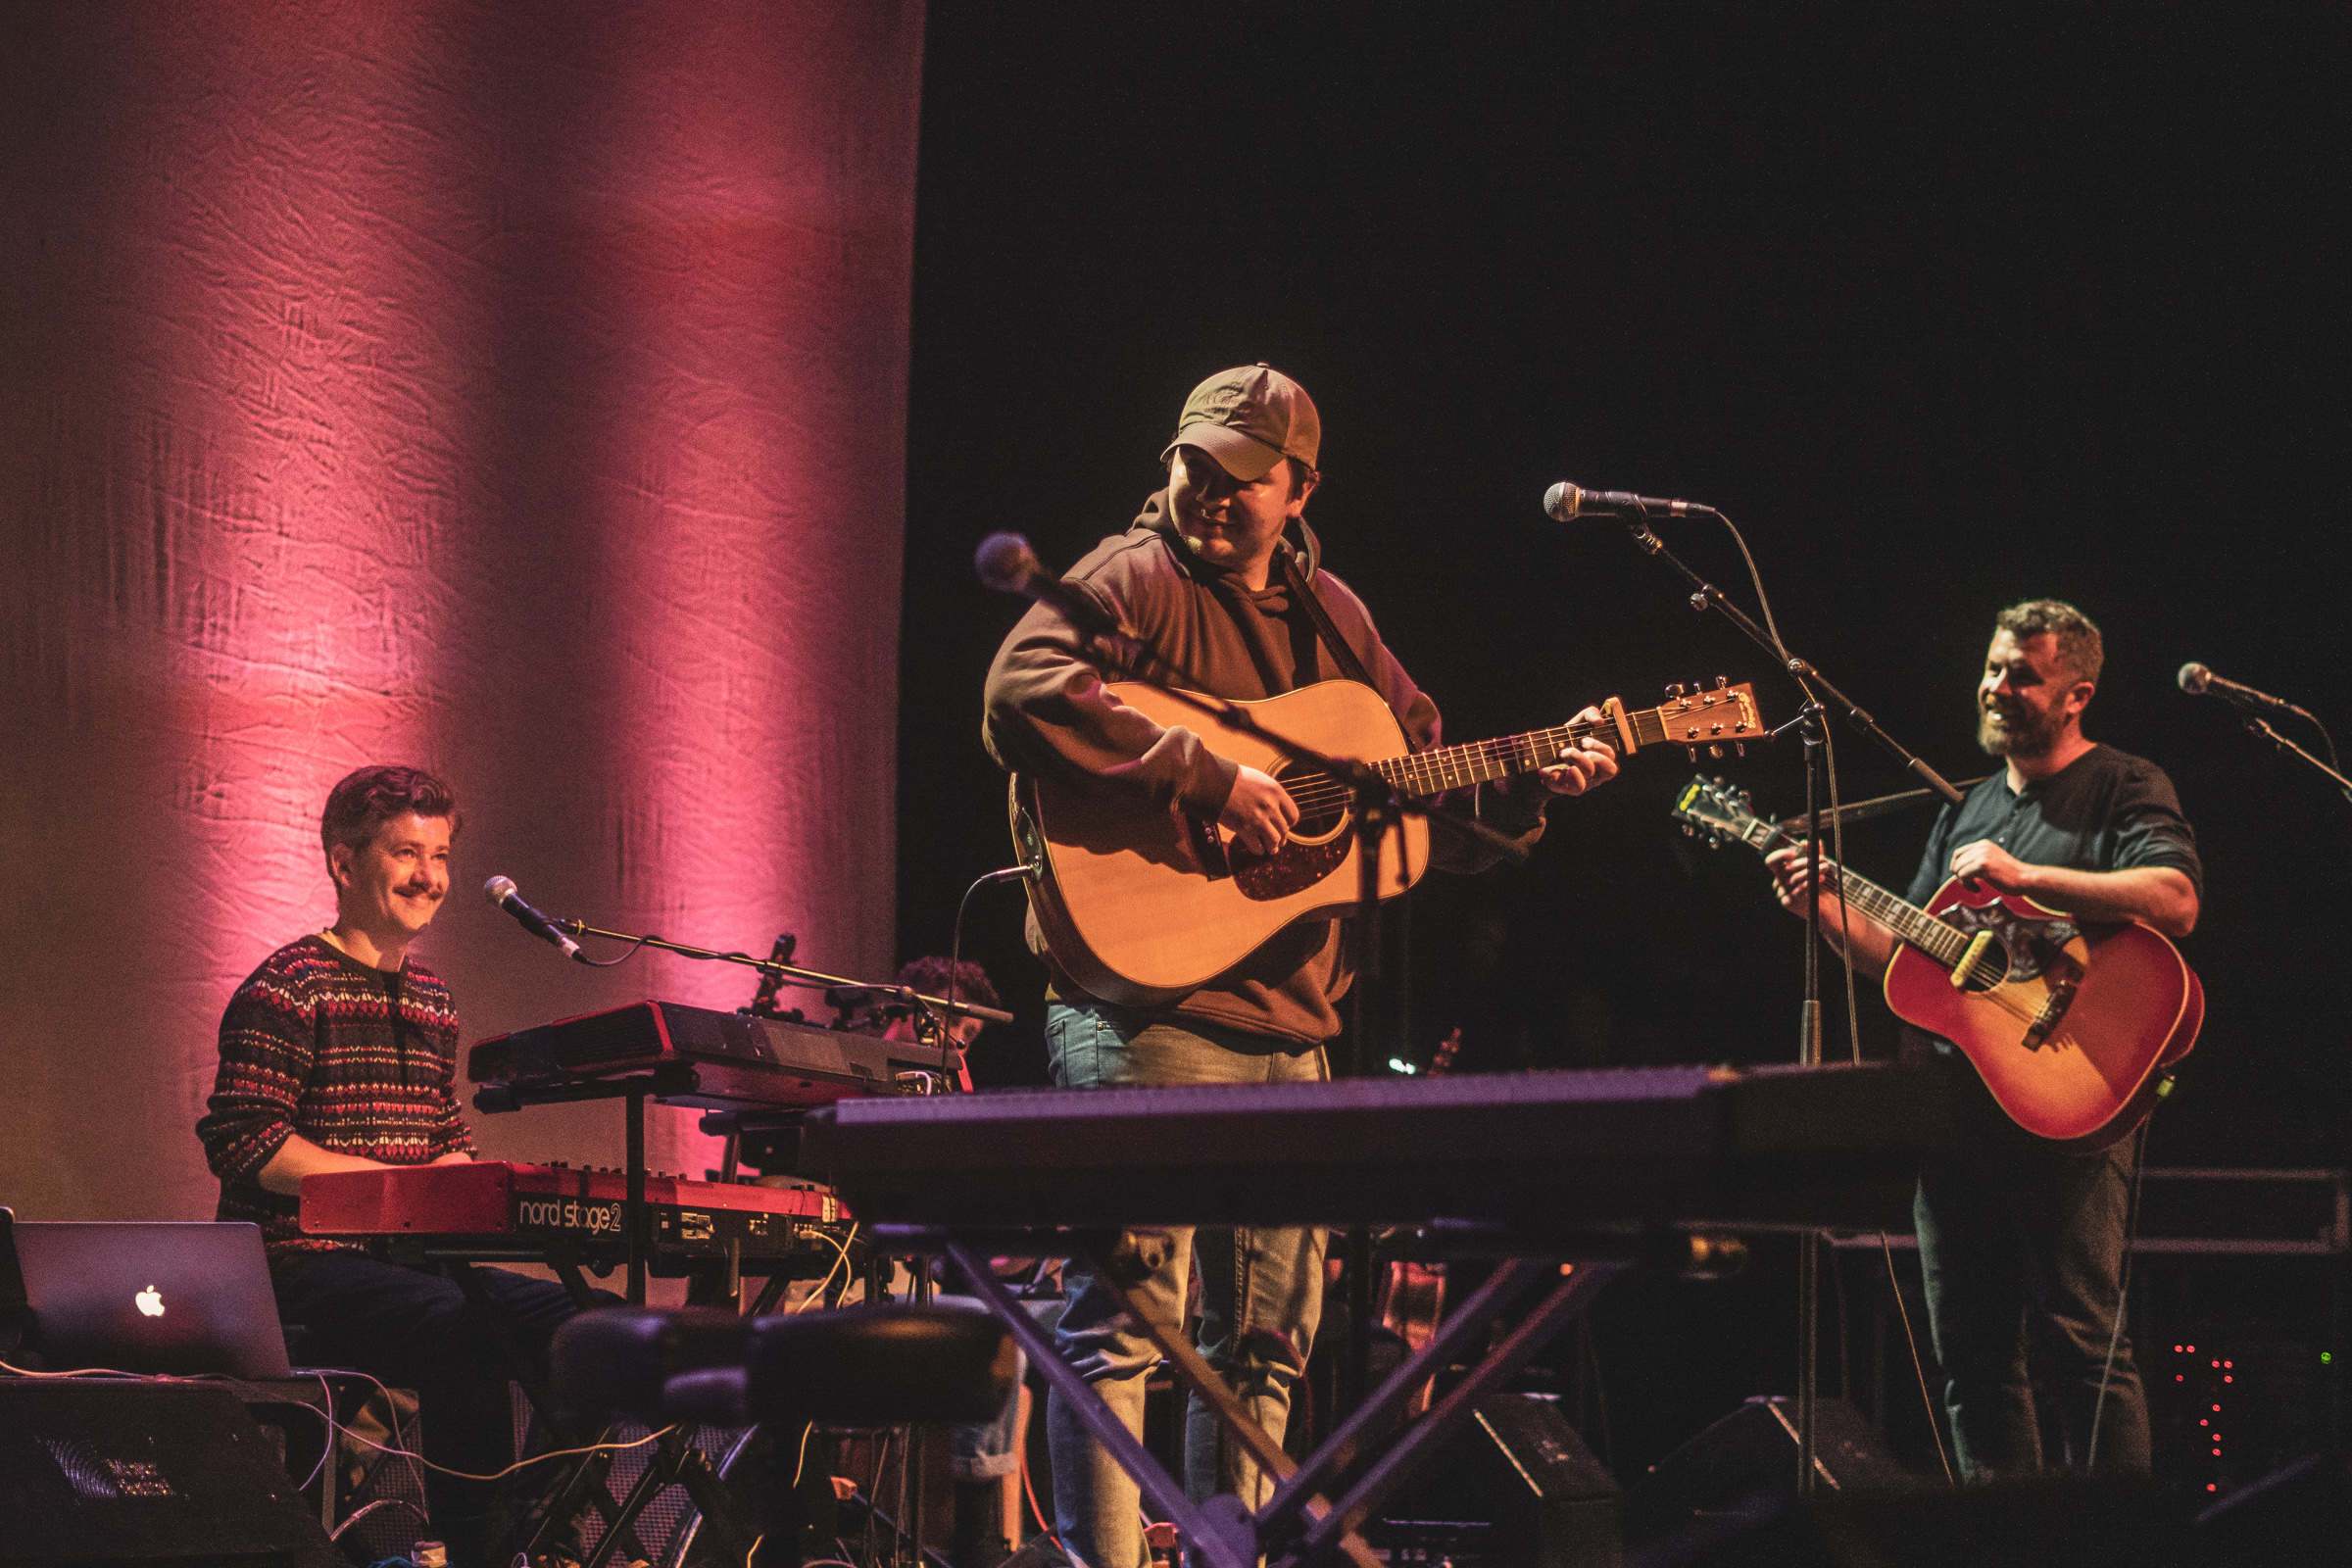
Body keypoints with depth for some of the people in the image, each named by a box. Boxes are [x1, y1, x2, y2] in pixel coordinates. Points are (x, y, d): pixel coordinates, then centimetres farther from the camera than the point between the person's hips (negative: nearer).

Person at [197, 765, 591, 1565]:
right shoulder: (286, 989, -7)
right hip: (299, 1266, -8)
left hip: (408, 1258, 8)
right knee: (464, 1331, -33)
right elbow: (241, 1144, -16)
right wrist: (403, 1181, -18)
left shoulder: (431, 1000, 19)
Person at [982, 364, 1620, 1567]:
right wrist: (1206, 779, -24)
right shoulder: (1133, 580, -5)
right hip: (1145, 1006, -7)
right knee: (1127, 1316, -12)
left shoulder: (1332, 617, 17)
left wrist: (1528, 789, 5)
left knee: (1272, 1332, 12)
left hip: (1287, 1021, 8)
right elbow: (1022, 695, -24)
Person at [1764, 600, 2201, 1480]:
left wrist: (2023, 877, -20)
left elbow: (2175, 902, -18)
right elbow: (1905, 961, 22)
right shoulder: (1967, 811, 22)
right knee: (1972, 1355, 8)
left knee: (2079, 1338, -12)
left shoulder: (2122, 788, 1)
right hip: (1958, 1098, 7)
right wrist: (1827, 908, 5)